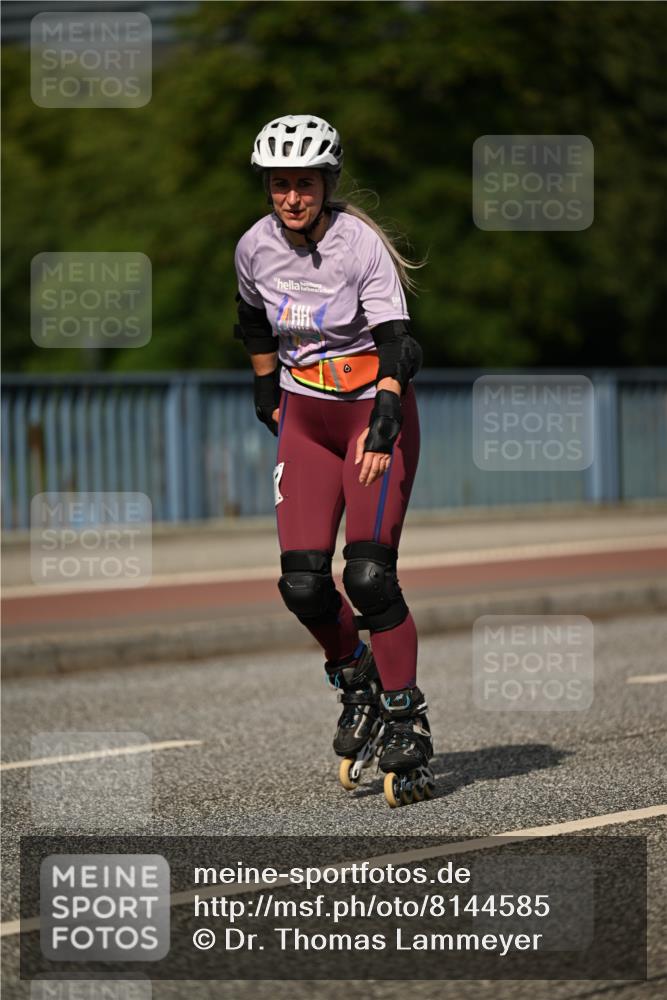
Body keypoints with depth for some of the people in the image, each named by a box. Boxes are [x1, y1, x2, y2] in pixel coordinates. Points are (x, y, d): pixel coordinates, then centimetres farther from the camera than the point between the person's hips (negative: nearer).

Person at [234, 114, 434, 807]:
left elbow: (394, 344, -26)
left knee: (369, 576, -18)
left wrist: (384, 427, -38)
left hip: (373, 410, -4)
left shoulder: (362, 244, -19)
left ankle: (407, 725, -6)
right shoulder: (255, 247, -4)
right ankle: (356, 683, 21)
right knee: (302, 584, -8)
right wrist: (266, 389, 22)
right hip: (306, 419, 4)